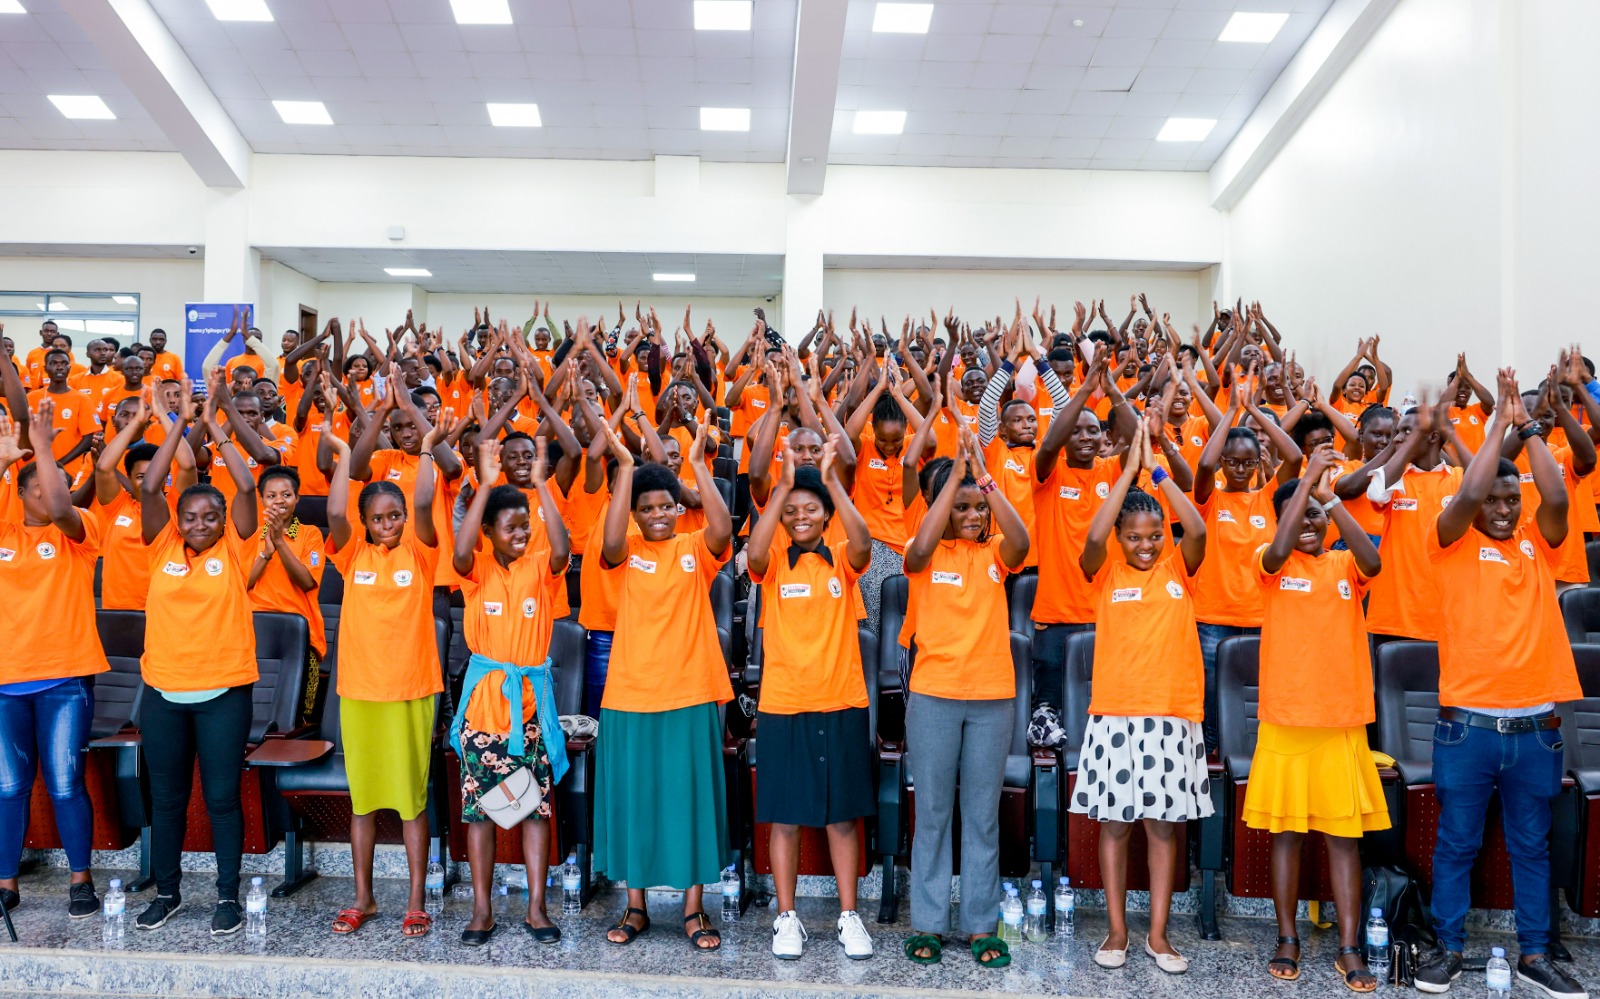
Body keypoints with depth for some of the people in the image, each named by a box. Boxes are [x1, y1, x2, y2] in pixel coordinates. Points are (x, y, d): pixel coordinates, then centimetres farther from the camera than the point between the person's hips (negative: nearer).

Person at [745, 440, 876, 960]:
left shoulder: (842, 560, 3)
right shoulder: (773, 563, 2)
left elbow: (863, 543, -19)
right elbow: (753, 553, -22)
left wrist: (832, 479, -27)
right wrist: (784, 485, -24)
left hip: (841, 704, 1)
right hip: (782, 706, 0)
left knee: (843, 815, 8)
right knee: (784, 817, 6)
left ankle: (849, 916, 19)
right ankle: (787, 917, 18)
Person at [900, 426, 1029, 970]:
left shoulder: (995, 552, 3)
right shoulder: (926, 553, -1)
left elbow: (1021, 540, -18)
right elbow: (918, 551, -24)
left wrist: (983, 475, -21)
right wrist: (954, 475, -22)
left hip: (992, 698, 1)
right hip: (933, 696, -1)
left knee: (983, 815, 9)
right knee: (932, 813, 7)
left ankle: (981, 925, 18)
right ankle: (928, 923, 17)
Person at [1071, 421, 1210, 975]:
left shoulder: (1179, 570, 5)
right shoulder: (1105, 573, 1)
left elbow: (1198, 530, -13)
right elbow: (1092, 538, -18)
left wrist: (1157, 471, -12)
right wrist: (1128, 470, -15)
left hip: (1172, 713, 1)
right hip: (1115, 713, -1)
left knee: (1164, 822, 7)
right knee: (1115, 821, 7)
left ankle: (1158, 933, 18)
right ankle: (1117, 930, 18)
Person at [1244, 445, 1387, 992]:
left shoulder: (1345, 564, 6)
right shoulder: (1271, 563, 1)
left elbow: (1373, 562, -18)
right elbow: (1278, 552, -23)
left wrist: (1330, 497, -27)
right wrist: (1307, 479, -24)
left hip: (1341, 723, 1)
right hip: (1285, 721, -1)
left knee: (1345, 834, 5)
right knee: (1287, 832, 7)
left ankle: (1349, 948, 13)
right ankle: (1287, 939, 19)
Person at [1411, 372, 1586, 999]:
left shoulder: (1538, 543, 9)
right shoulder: (1453, 543, 1)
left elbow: (1556, 497, -8)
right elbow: (1466, 493, -16)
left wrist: (1528, 427, -7)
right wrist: (1499, 423, -10)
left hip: (1535, 723, 3)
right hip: (1467, 721, -3)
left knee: (1532, 845, 13)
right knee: (1456, 842, 7)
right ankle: (1449, 947, 19)